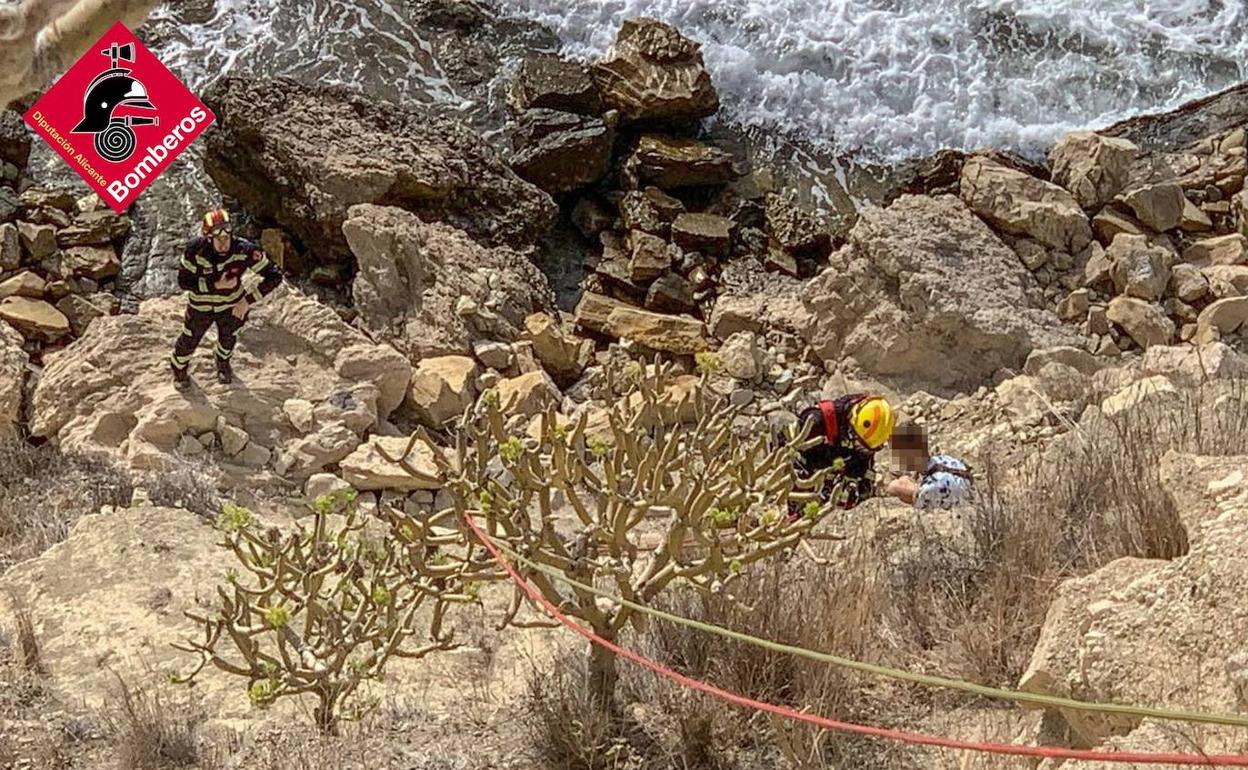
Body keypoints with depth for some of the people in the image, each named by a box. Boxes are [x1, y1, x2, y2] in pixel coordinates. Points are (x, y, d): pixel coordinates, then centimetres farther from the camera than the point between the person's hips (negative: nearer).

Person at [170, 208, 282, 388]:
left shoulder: (245, 250, -35)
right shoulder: (196, 249, -32)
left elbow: (274, 276, -30)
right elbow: (184, 281, -23)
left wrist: (247, 300, -31)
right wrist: (215, 285, -35)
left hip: (232, 306, 1)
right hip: (201, 305, -1)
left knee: (228, 339, 28)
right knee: (190, 340, 21)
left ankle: (223, 363, 64)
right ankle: (179, 368, 54)